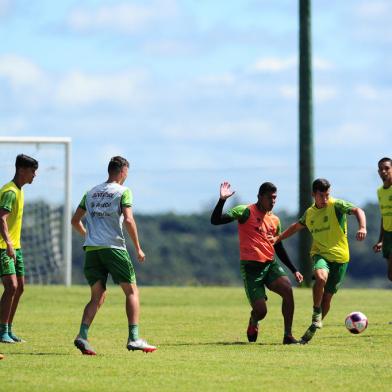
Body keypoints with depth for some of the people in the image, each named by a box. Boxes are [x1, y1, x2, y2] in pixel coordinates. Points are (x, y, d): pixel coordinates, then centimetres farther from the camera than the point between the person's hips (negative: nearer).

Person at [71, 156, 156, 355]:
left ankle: (82, 335, -9)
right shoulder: (123, 191, 0)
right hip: (113, 247, -5)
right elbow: (128, 220, -12)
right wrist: (138, 248, -7)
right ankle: (133, 338, -5)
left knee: (98, 296, 9)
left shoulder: (91, 192, 16)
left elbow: (75, 220, 18)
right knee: (132, 291, 4)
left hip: (91, 249, 5)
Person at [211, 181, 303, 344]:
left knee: (288, 289, -24)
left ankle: (288, 335, -15)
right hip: (251, 267, -5)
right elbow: (215, 220, -13)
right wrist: (222, 200, -28)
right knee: (261, 311, -11)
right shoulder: (245, 212, -5)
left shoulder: (275, 220, 14)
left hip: (270, 264, 5)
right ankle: (253, 323, 30)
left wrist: (294, 270, 20)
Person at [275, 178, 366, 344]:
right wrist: (277, 238, 24)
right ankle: (316, 313, -14)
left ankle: (313, 328, 20)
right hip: (320, 254, 2)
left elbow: (357, 211, -18)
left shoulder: (336, 205, -7)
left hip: (339, 256, -2)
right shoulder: (310, 213, 8)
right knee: (321, 277, -32)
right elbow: (296, 226, 27)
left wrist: (362, 227, -37)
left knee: (327, 296, 3)